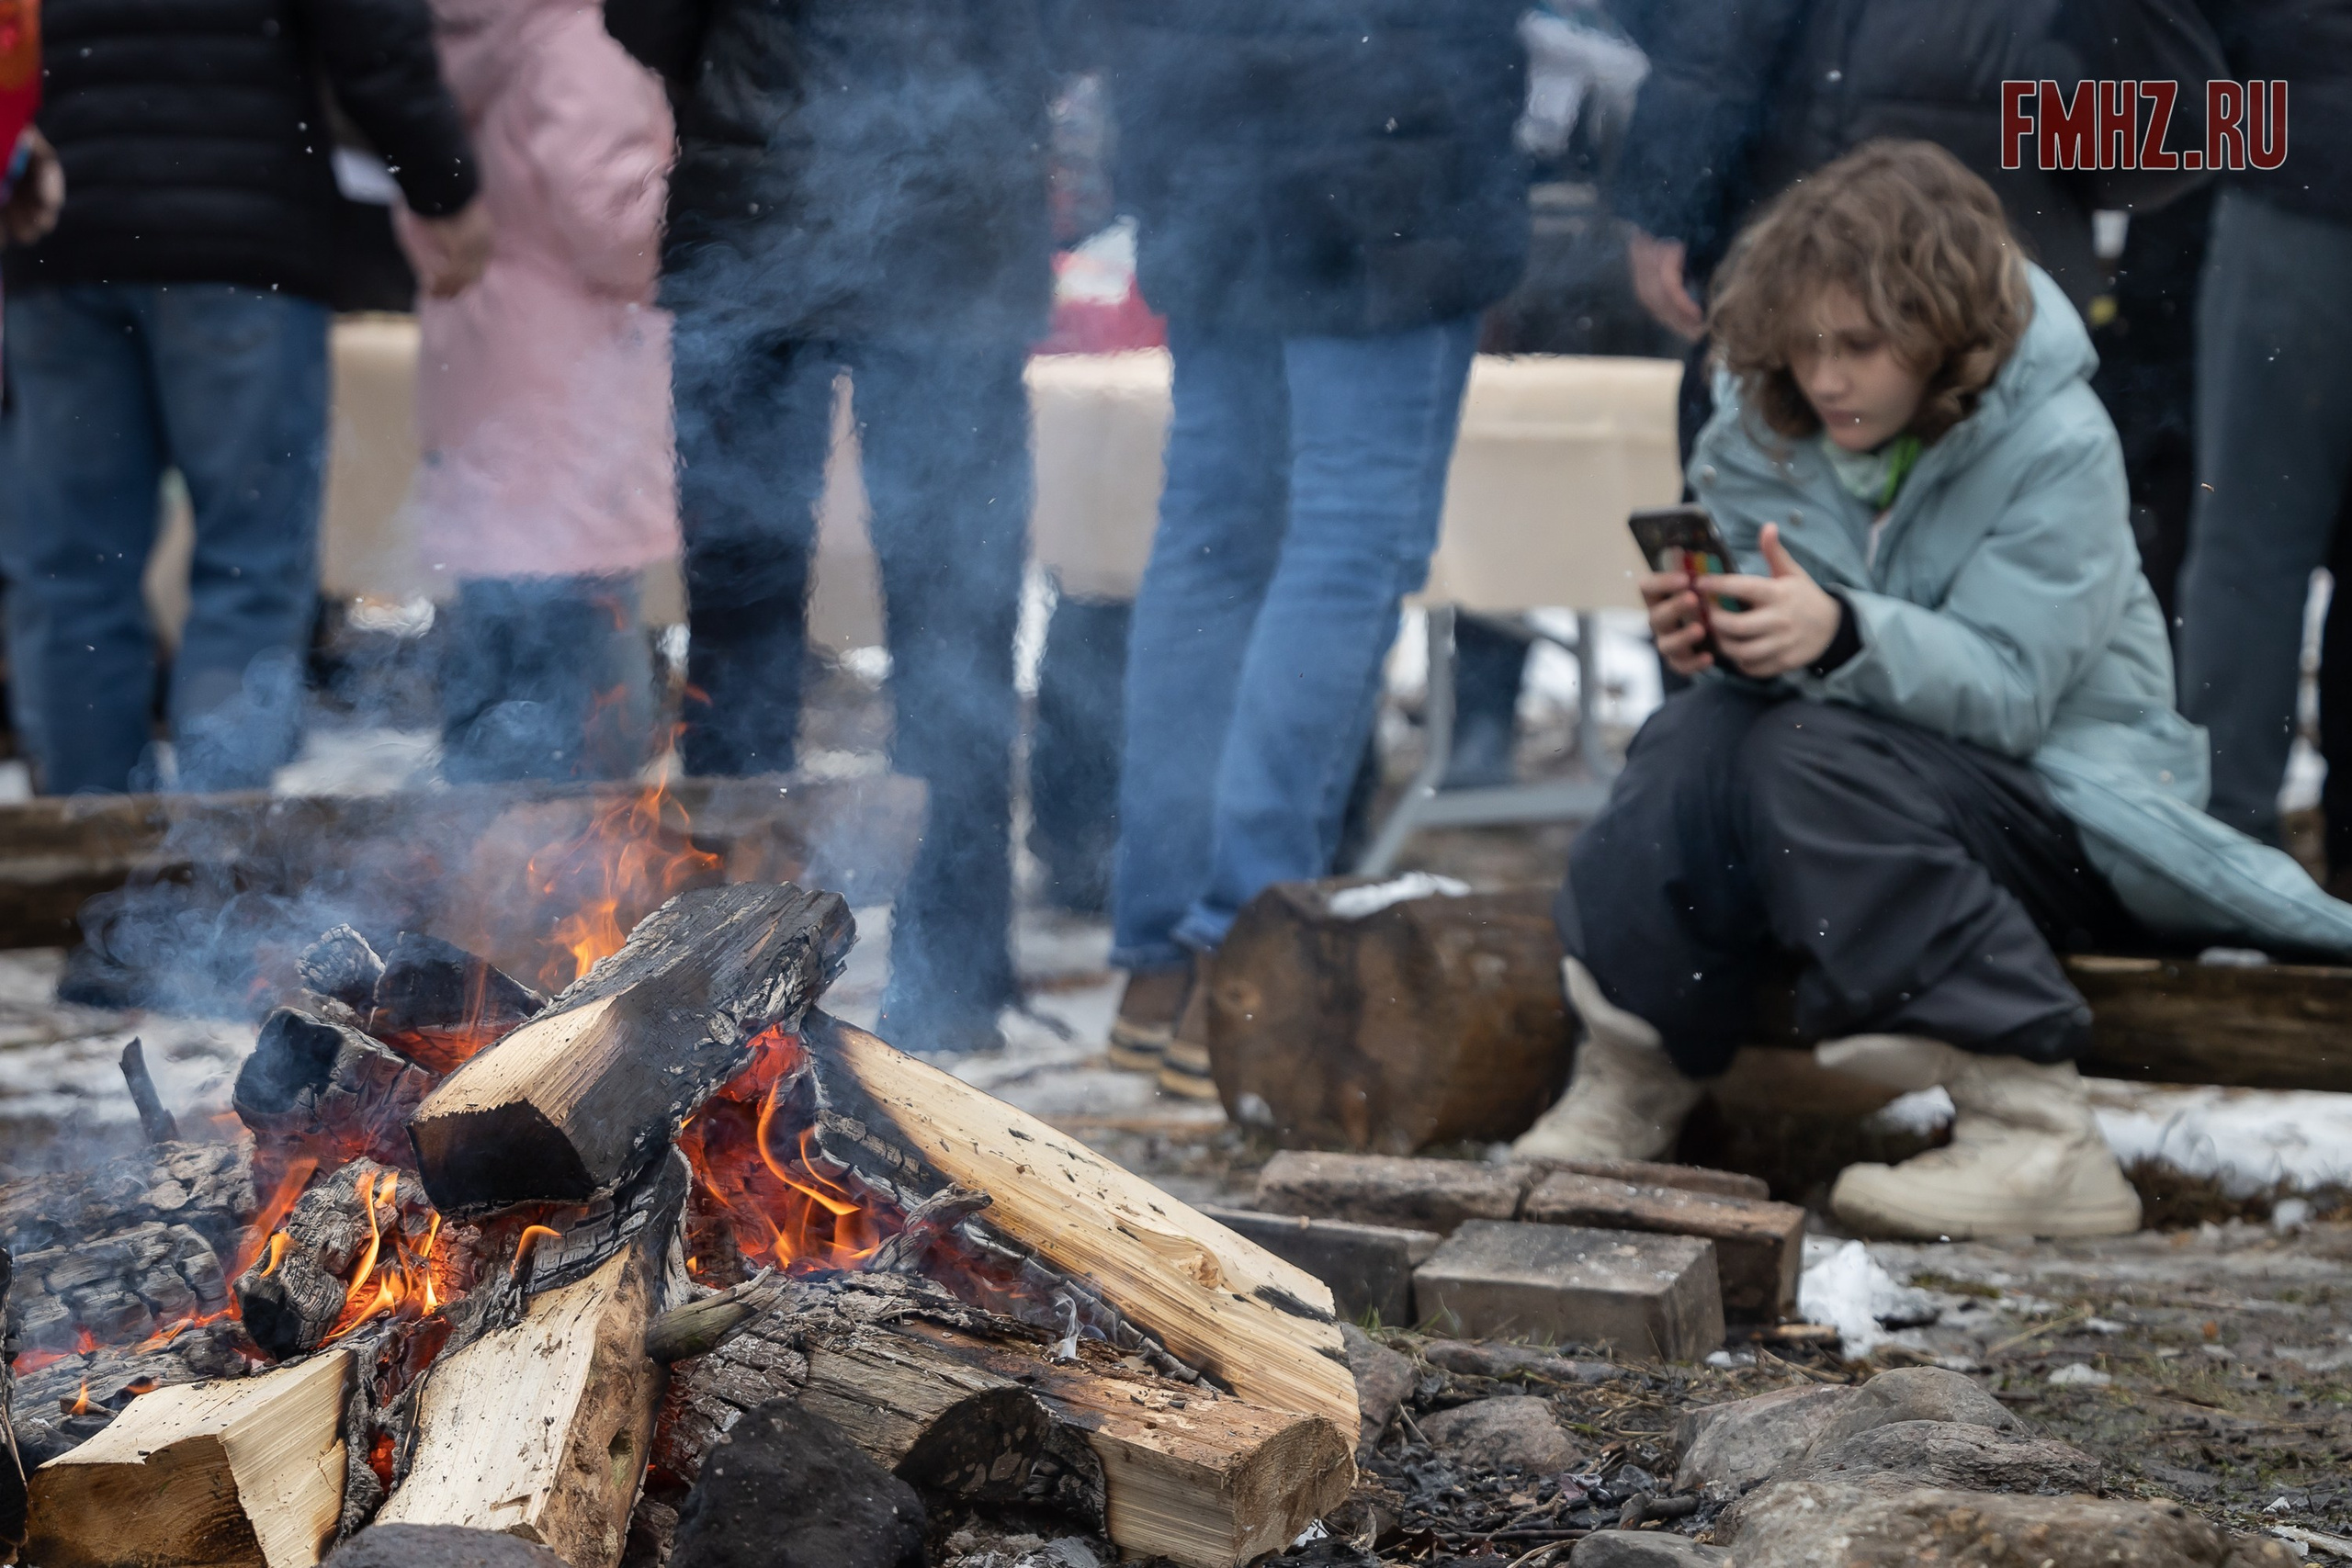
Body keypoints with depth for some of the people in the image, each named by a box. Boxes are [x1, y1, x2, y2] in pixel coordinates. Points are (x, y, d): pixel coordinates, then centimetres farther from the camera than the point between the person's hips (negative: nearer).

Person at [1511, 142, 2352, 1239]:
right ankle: (1627, 1086, -20)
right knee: (1701, 727, -25)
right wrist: (1706, 635, -25)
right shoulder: (1766, 428, 1)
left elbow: (2007, 689, -23)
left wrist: (1842, 634, -40)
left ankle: (2038, 1136, -33)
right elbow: (1761, 662, 0)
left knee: (1812, 753, -33)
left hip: (2064, 804, -5)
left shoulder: (2056, 445, -14)